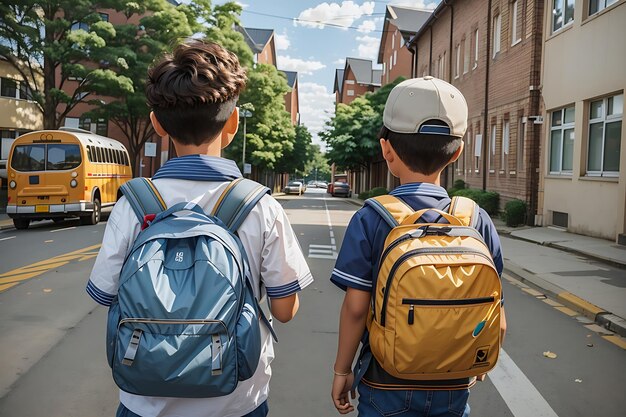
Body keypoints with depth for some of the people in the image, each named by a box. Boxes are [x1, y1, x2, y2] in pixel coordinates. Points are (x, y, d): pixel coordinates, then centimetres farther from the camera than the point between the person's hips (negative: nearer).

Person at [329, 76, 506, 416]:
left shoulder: (371, 220, -17)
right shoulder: (477, 220, -9)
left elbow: (355, 306, -15)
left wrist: (342, 369, -1)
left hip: (387, 386, -2)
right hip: (454, 388, 3)